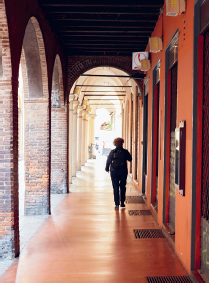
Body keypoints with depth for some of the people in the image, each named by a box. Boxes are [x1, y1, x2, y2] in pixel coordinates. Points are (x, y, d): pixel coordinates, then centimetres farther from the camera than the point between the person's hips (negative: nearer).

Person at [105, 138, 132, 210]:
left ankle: (117, 204, 1)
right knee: (122, 187, 14)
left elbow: (108, 161, 1)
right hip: (123, 171, 1)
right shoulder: (125, 151, -5)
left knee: (116, 188, 3)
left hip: (114, 172, 0)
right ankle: (122, 203, 20)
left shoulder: (112, 152, -5)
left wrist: (107, 169, 17)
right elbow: (130, 159, 7)